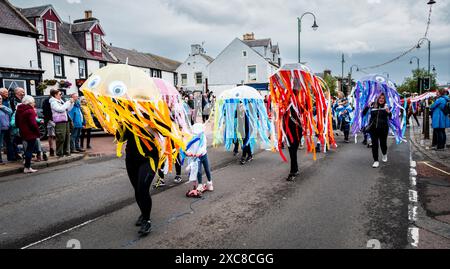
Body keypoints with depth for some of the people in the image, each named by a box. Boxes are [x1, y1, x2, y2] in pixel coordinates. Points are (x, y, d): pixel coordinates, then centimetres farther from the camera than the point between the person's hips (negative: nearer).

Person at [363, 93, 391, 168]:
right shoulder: (373, 106, 1)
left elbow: (391, 117, -7)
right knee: (374, 144, 1)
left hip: (383, 128, -1)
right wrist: (367, 107, -15)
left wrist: (389, 112, -27)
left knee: (383, 143, 9)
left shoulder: (386, 107, -1)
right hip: (373, 128, 1)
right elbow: (364, 113, 1)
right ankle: (376, 161, 10)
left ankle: (384, 154, 42)